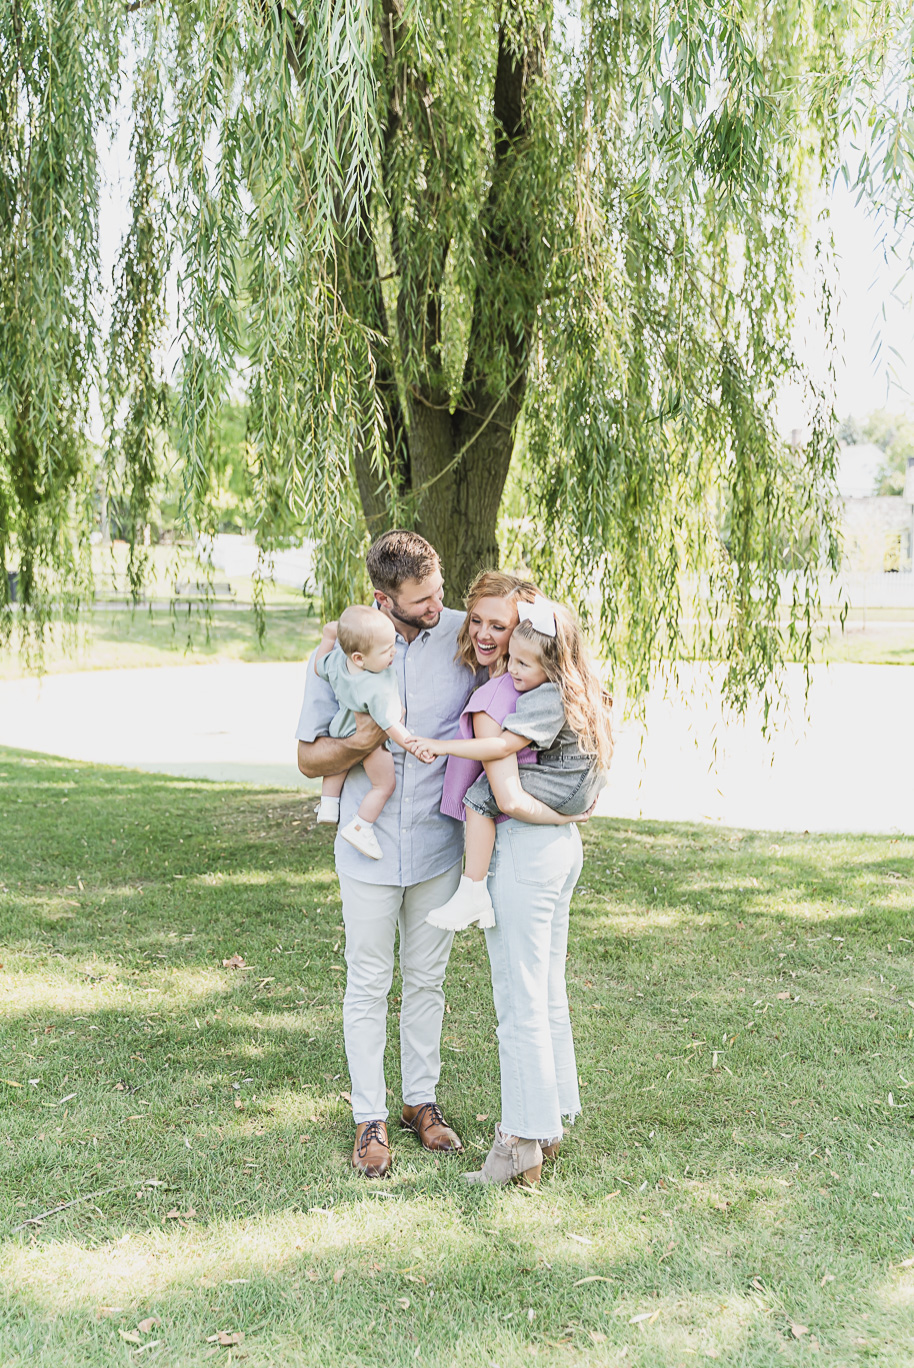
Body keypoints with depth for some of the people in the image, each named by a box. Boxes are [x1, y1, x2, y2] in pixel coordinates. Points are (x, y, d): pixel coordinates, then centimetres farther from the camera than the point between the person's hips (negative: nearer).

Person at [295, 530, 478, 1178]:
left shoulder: (463, 634, -7)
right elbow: (309, 758, -2)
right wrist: (359, 744, -22)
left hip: (439, 844, 2)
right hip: (370, 848, -1)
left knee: (427, 979, 15)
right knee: (368, 985, 7)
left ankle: (421, 1100, 32)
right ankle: (370, 1119, 21)